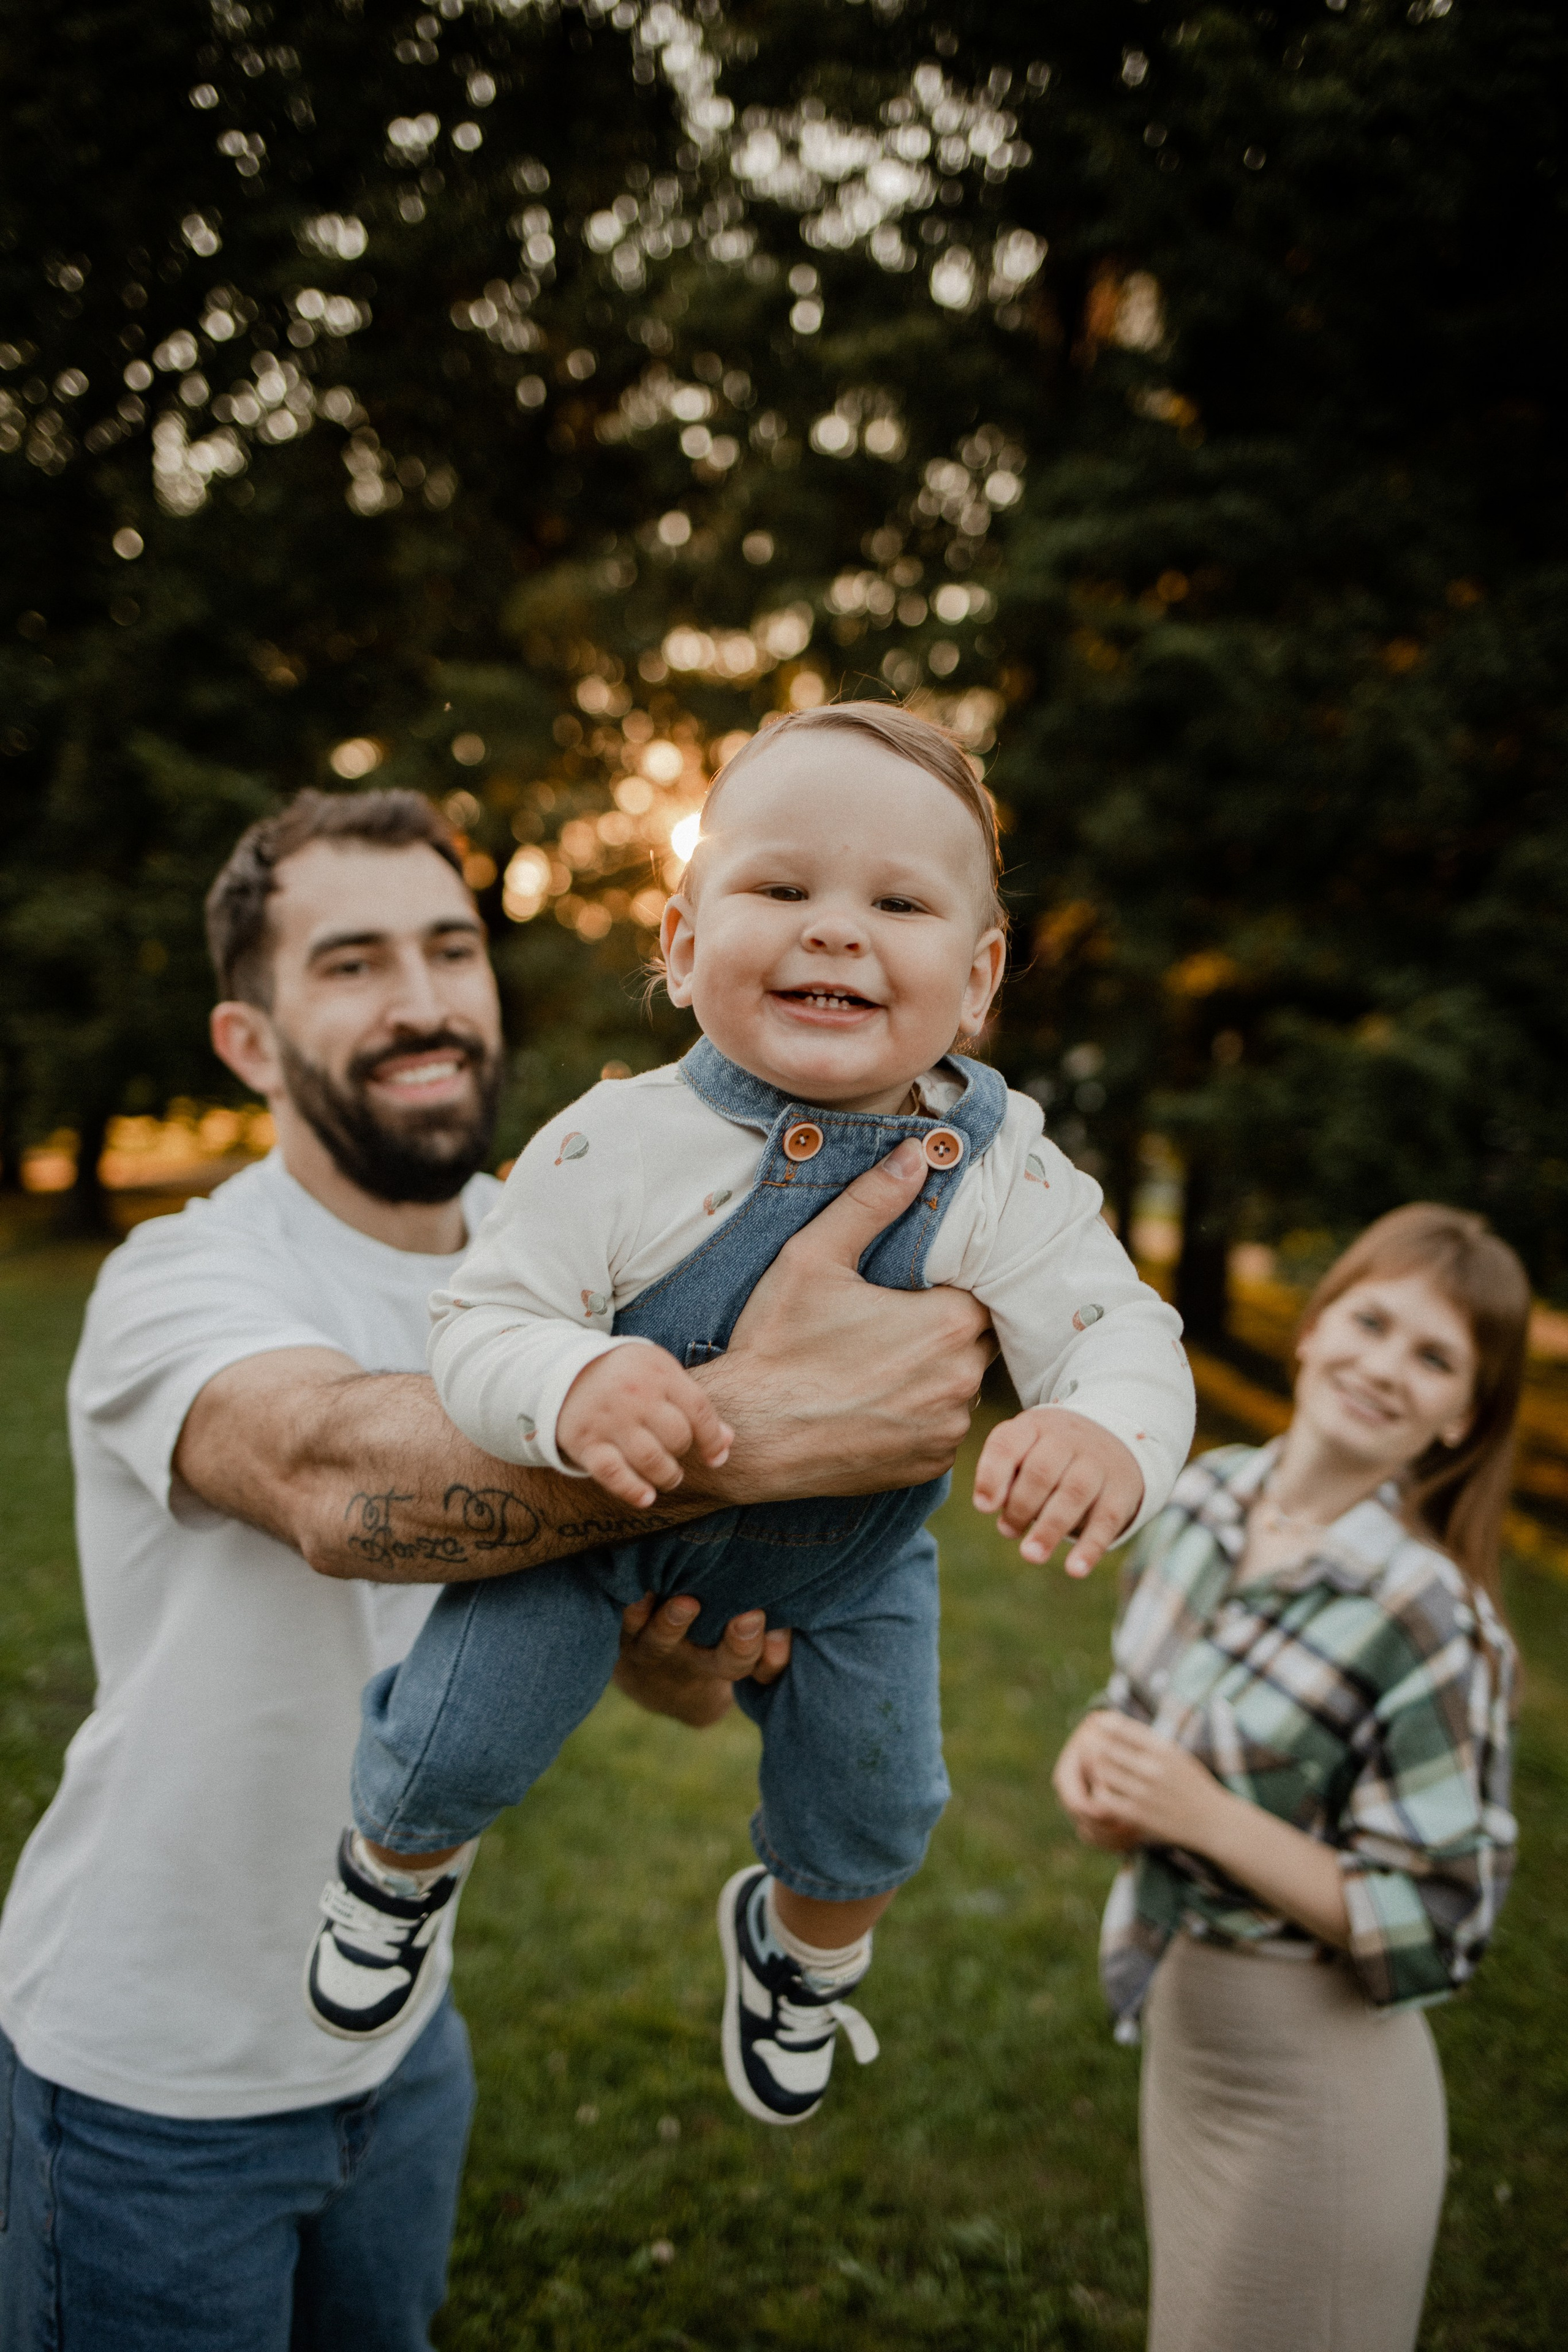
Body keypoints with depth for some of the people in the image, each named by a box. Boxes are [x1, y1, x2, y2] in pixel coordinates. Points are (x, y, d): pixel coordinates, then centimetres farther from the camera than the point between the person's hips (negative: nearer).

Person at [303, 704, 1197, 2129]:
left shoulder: (1000, 1173, -23)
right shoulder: (619, 1145, -27)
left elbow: (1121, 1331, -25)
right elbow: (479, 1323, -24)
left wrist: (1112, 1439, -49)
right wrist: (570, 1388, -48)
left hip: (847, 1560, 3)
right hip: (592, 1521, -2)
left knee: (875, 1817, 12)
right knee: (460, 1746, -6)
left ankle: (800, 1950, 51)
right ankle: (399, 1860, 35)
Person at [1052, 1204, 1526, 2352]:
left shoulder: (1432, 1621, -25)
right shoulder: (1209, 1494, -5)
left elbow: (1434, 1928, -20)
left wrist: (1208, 1818, -28)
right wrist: (1101, 1747, -11)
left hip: (1312, 2082, -6)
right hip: (1184, 2029, 7)